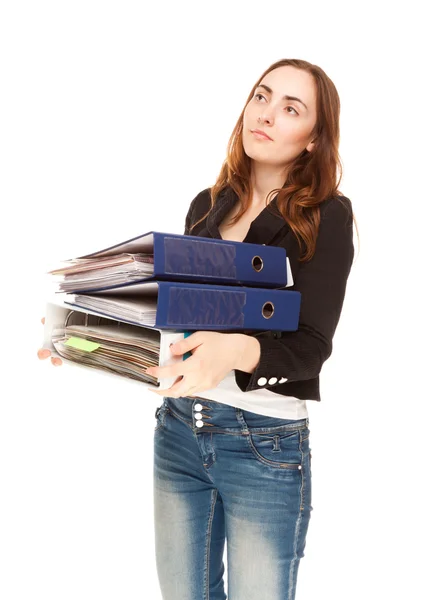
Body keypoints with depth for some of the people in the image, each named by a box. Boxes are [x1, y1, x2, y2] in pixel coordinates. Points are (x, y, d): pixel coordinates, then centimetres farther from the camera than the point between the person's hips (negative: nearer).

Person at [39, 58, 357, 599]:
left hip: (266, 444, -4)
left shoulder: (326, 217, -7)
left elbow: (311, 345, -15)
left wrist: (235, 350, -36)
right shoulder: (207, 205, 7)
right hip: (178, 427, 5)